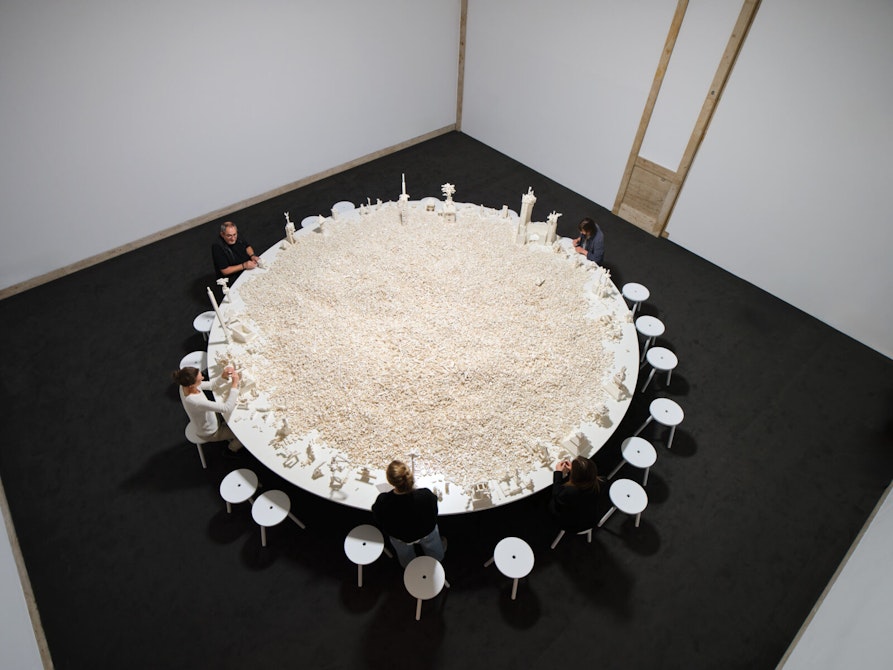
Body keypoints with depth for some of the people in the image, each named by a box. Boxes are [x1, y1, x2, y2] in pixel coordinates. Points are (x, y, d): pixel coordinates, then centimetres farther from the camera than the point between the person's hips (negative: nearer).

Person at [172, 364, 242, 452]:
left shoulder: (185, 385, -22)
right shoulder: (194, 401, -45)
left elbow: (210, 386, -6)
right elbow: (227, 408, -45)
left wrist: (223, 377, -25)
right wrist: (234, 384, -41)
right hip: (210, 433, -7)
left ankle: (229, 436, 43)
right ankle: (233, 448, 33)